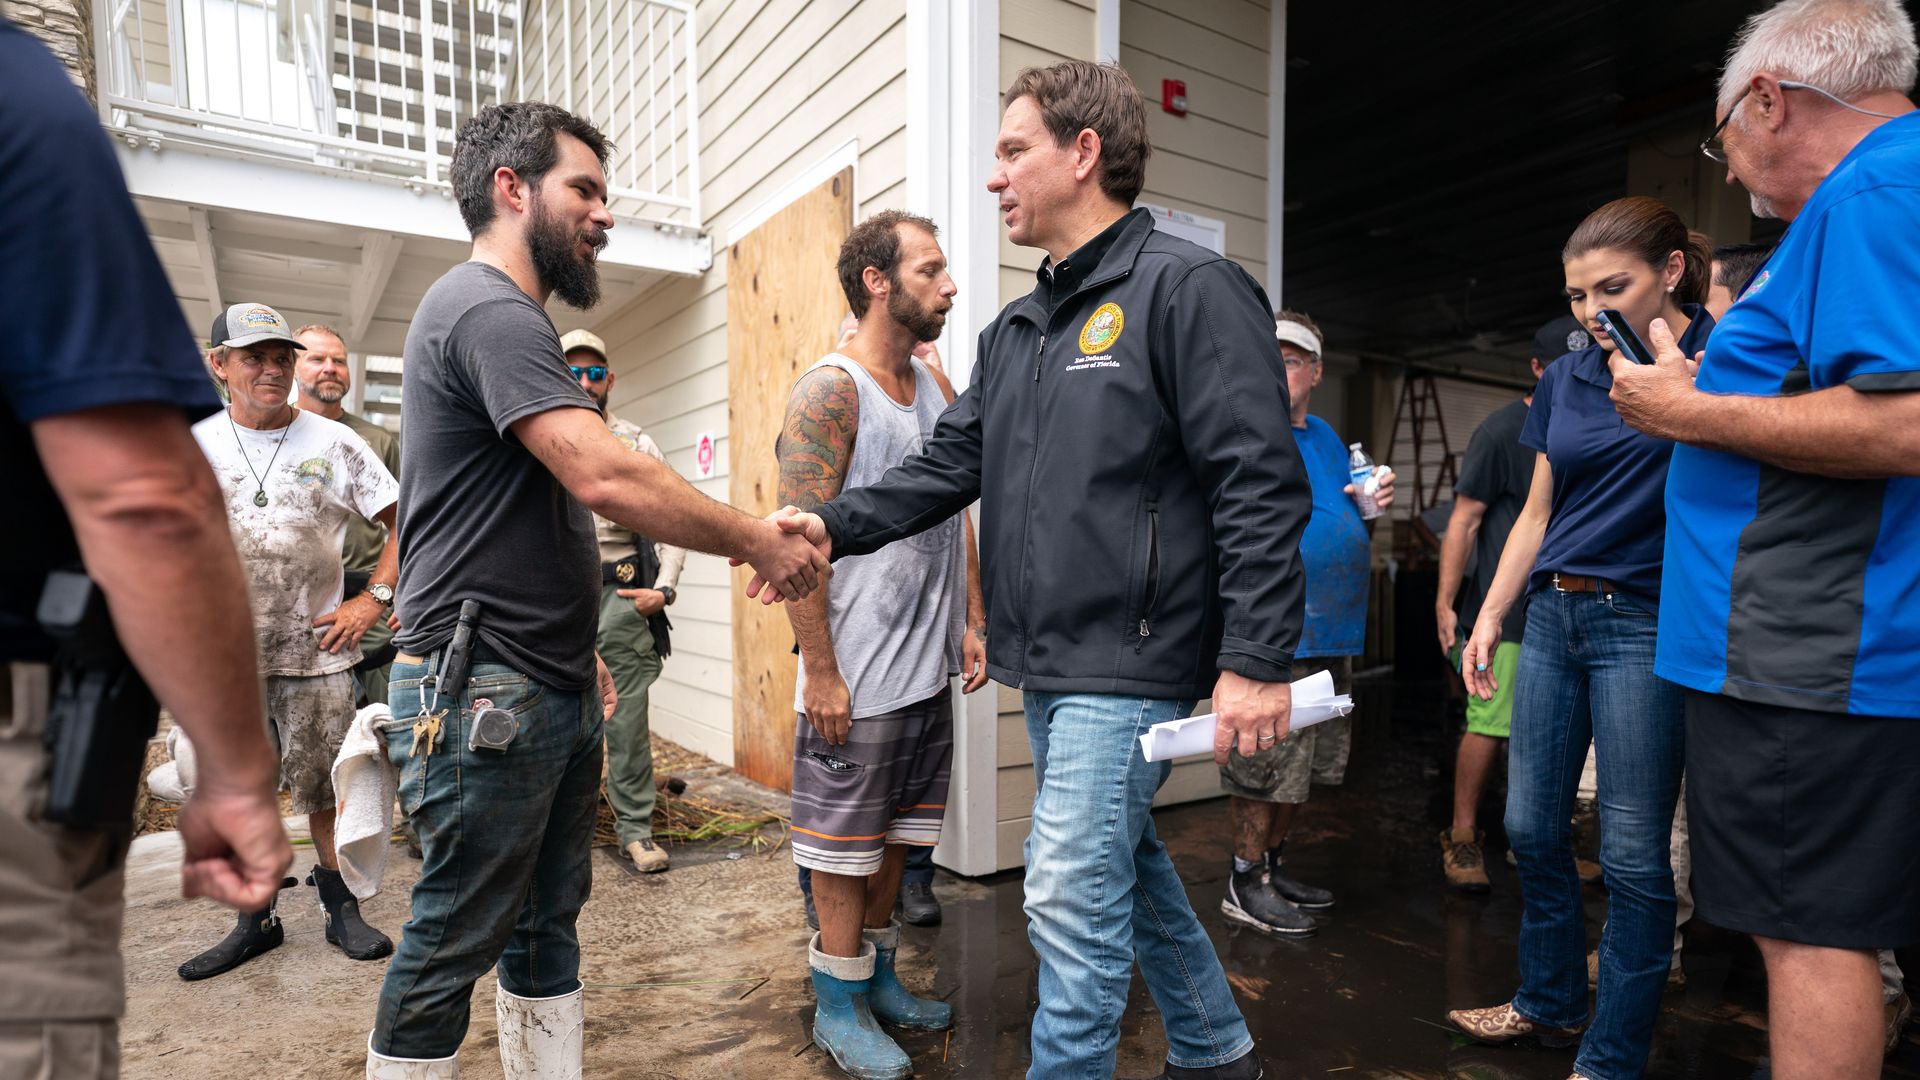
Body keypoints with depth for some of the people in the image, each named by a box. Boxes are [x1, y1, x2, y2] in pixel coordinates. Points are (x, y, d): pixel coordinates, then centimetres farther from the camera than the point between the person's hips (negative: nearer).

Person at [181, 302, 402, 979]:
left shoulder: (332, 443, -1)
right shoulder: (192, 444, 5)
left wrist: (375, 599, -6)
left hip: (315, 651, -2)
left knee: (326, 791, 5)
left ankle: (342, 911, 20)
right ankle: (256, 922, 27)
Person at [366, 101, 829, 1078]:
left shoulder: (509, 317, 18)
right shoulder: (487, 308, -14)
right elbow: (608, 479, -27)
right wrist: (760, 545, -18)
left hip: (552, 692, 10)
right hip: (482, 696, -10)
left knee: (548, 925, 17)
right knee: (452, 944, 5)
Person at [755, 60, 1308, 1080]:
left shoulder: (1188, 287, -10)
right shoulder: (1013, 330, 15)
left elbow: (1261, 487, -16)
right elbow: (948, 465, 10)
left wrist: (1256, 660, -21)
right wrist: (835, 525, -4)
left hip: (1129, 662, -8)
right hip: (1048, 664, 9)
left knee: (1072, 899, -3)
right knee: (1128, 867, 21)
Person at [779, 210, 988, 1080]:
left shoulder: (936, 388, 11)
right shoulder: (830, 390, -12)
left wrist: (972, 622, 11)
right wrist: (821, 671, -18)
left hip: (929, 671, 8)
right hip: (858, 677, -7)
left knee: (895, 834, 19)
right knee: (845, 844, 8)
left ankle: (880, 976, 37)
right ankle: (838, 1006, 25)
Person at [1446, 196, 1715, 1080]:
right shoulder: (1564, 381, 11)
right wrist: (1488, 618, 10)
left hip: (1644, 623, -5)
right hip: (1553, 616, 6)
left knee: (1631, 853, 1)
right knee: (1531, 827, 12)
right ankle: (1549, 1002, 32)